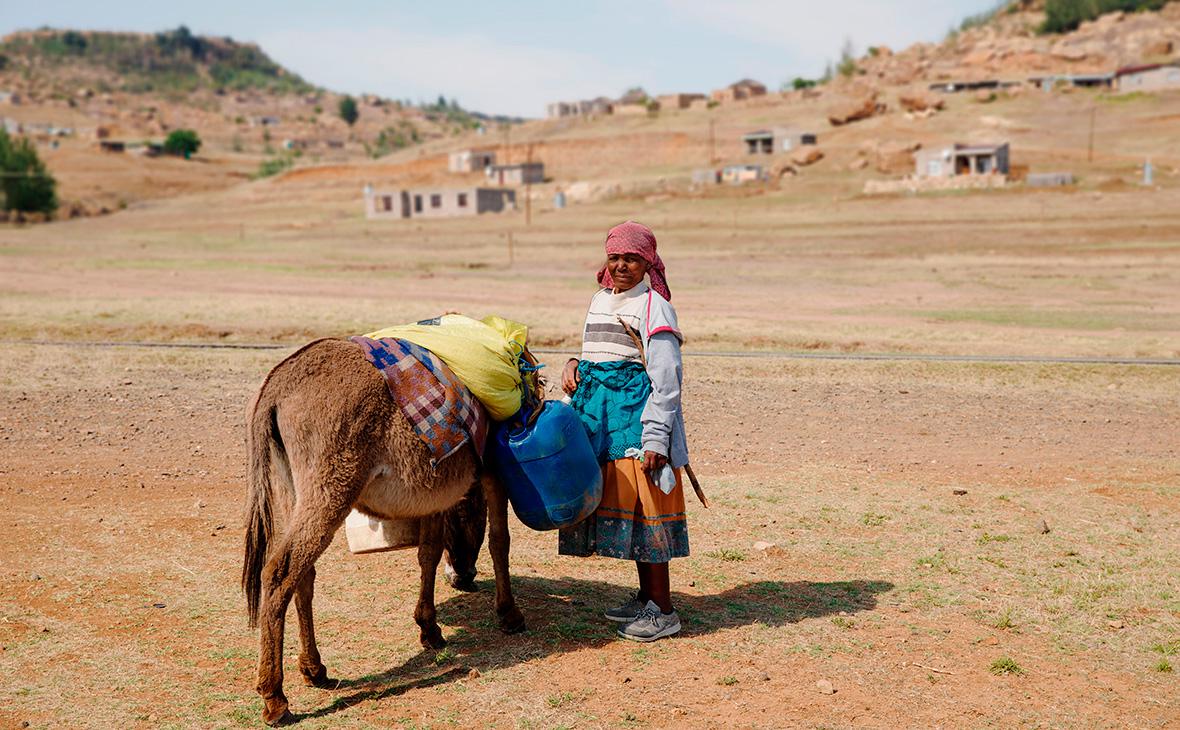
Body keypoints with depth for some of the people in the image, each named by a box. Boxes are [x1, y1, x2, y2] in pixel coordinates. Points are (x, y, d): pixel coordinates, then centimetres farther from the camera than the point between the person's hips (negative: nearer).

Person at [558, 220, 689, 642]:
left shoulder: (653, 307, -9)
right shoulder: (600, 300, 16)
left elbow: (665, 380, -14)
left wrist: (656, 439, -20)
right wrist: (575, 364, 4)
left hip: (638, 416, -8)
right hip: (601, 416, 8)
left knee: (642, 508, -6)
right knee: (622, 507, 13)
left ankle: (663, 611, 3)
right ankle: (645, 597, 25)